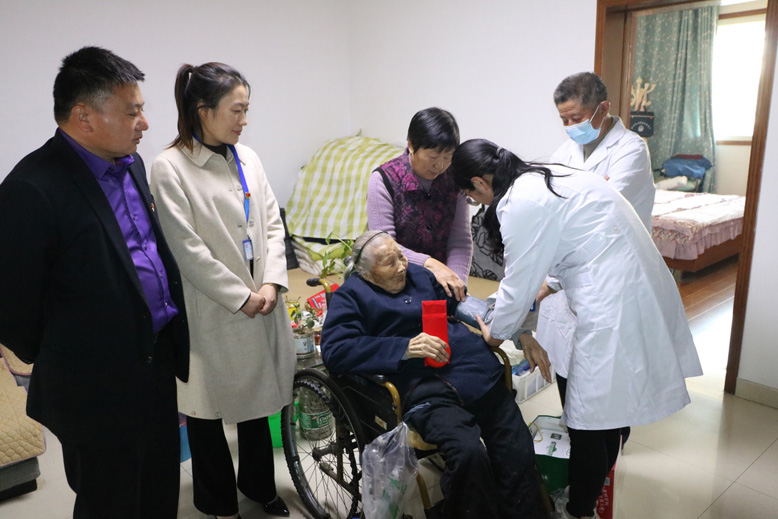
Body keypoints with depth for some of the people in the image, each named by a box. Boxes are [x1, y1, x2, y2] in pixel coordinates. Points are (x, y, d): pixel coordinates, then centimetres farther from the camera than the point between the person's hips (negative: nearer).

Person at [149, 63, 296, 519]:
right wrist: (240, 296, -12)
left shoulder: (246, 157, 5)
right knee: (208, 404, 12)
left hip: (260, 302, 5)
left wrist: (271, 282, -7)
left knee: (258, 396, 18)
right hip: (212, 309, -5)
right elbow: (188, 250, -15)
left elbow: (273, 224, 5)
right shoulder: (170, 168, -12)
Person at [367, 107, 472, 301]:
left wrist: (456, 284, -22)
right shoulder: (384, 179, -14)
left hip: (438, 283, 3)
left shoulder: (453, 179, -4)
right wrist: (429, 263, -31)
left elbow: (460, 241, -6)